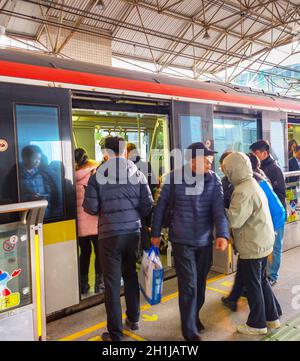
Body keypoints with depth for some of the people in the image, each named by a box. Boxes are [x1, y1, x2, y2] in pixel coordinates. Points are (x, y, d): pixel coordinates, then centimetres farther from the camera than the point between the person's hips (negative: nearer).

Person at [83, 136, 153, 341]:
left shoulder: (98, 175, -8)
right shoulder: (138, 173, -1)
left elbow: (90, 207, -7)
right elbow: (148, 205, -1)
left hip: (110, 234, -3)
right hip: (133, 232, 3)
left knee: (112, 282, 7)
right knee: (131, 275, 21)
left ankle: (115, 333, 16)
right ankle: (133, 319, 35)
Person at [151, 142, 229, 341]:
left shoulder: (214, 180, -3)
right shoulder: (174, 177, -9)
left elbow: (219, 209, -11)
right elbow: (161, 206, -1)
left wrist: (223, 234, -26)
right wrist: (156, 233, 2)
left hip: (205, 241, 3)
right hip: (182, 241, -3)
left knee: (200, 283, 17)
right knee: (189, 285, 0)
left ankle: (195, 317, 42)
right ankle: (190, 330, 18)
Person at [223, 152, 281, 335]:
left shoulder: (243, 191, -23)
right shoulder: (254, 184, 9)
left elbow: (234, 220, -27)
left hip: (252, 246, -9)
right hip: (263, 242, 9)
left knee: (253, 285, 6)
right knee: (262, 280, 21)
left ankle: (257, 324, 21)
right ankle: (272, 317, 34)